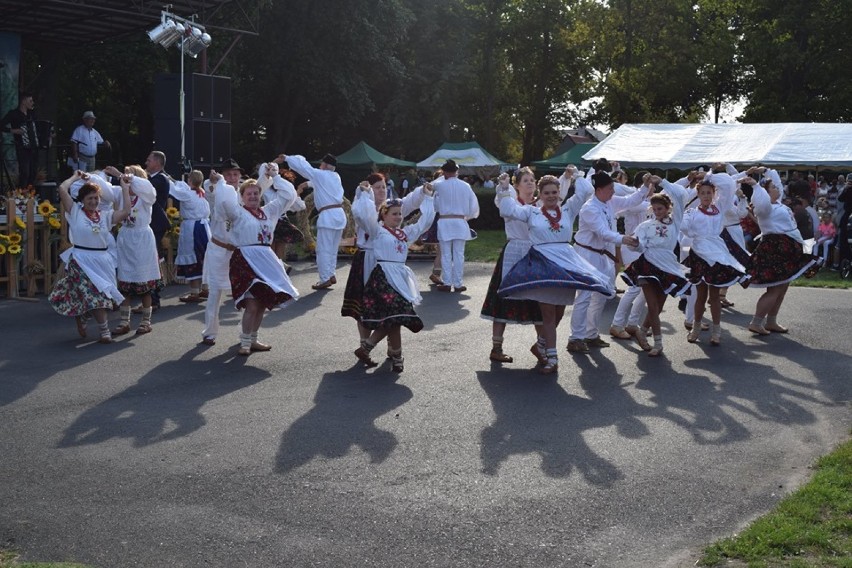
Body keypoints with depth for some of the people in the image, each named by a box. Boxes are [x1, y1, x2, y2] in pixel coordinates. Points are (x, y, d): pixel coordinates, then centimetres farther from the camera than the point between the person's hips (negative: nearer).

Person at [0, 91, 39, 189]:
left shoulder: (31, 113, 12)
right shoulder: (13, 114, -6)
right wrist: (13, 130, -19)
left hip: (34, 148, 6)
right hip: (23, 149, -6)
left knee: (32, 173, 9)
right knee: (24, 173, -13)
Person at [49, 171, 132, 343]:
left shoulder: (105, 215, 9)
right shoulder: (75, 212, 0)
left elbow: (126, 211, -5)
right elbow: (62, 189, -10)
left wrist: (125, 188, 0)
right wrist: (76, 177, 5)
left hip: (102, 261, 4)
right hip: (81, 261, -4)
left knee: (90, 296, 10)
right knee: (96, 295, -11)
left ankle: (81, 319, 38)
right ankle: (105, 332, -5)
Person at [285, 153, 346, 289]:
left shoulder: (319, 174, -5)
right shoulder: (336, 177, 13)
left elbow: (301, 165, 1)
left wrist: (287, 157, 13)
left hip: (328, 216, -7)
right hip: (340, 215, 7)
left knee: (324, 250, -4)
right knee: (332, 249, 16)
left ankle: (325, 279, -5)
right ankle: (331, 275, 19)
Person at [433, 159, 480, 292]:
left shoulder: (440, 185, -8)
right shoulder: (465, 186, 0)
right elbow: (474, 205, 5)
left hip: (444, 222, -1)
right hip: (460, 222, 2)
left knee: (446, 255, 5)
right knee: (459, 254, 5)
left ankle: (447, 283, 7)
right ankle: (458, 283, 7)